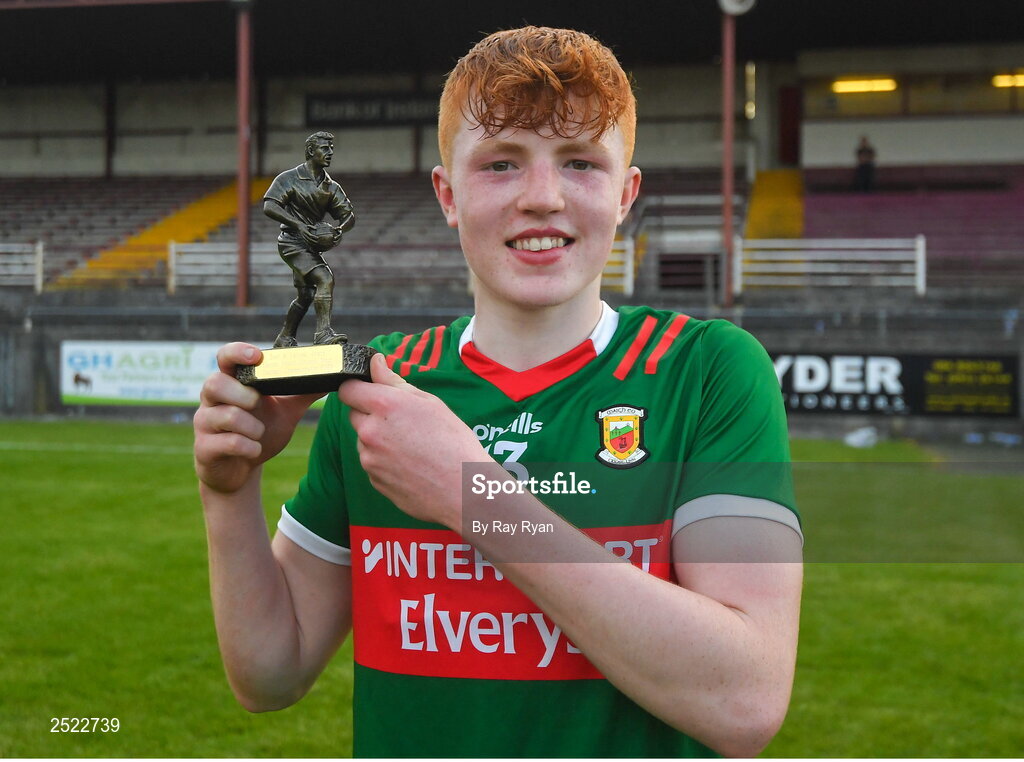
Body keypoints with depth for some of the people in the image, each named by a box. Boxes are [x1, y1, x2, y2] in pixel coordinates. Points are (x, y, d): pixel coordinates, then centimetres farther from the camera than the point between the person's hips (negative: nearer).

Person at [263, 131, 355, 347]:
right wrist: (298, 225, -25)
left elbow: (349, 214, 10)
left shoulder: (331, 187, 11)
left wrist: (340, 229, -14)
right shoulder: (289, 179, -6)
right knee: (325, 279, -25)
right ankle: (324, 332, -30)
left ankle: (284, 338, 32)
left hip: (311, 245, 8)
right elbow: (269, 207, -15)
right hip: (293, 242, -8)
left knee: (306, 295, 16)